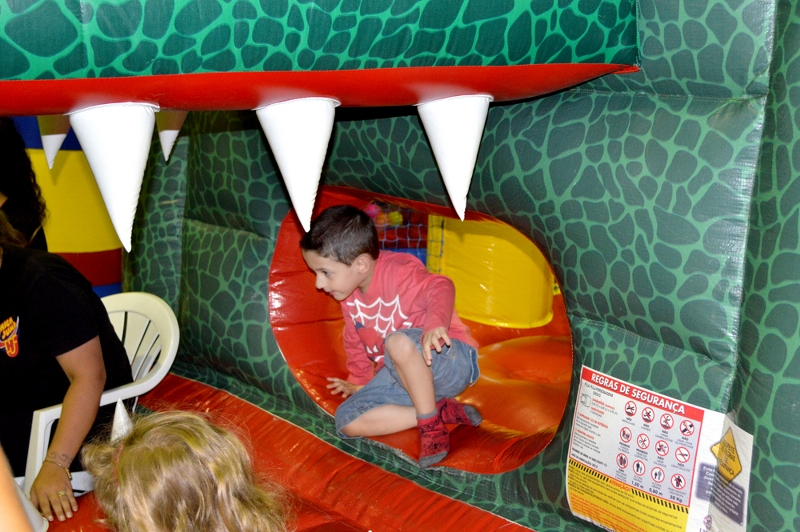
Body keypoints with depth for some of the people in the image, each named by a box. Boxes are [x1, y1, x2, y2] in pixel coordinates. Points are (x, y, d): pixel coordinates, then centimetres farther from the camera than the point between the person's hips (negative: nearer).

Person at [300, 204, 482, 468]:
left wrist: (435, 325, -55)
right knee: (347, 421, -9)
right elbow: (355, 342, 21)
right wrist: (359, 380, 27)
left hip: (452, 362, -9)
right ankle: (442, 411, -10)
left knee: (398, 341, -40)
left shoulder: (397, 271, -20)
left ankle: (431, 424, -22)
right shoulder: (349, 298, 6)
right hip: (403, 378, 9)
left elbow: (440, 288, -38)